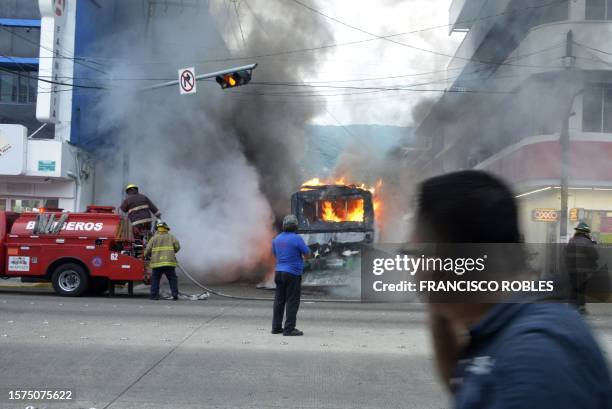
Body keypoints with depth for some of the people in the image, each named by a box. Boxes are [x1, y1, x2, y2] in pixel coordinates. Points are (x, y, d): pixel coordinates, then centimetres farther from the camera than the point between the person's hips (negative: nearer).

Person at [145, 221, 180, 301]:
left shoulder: (154, 238, 8)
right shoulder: (171, 237, 11)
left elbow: (148, 250, 5)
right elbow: (177, 246, 1)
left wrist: (146, 256, 26)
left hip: (157, 262, 0)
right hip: (169, 262, 0)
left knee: (155, 279, 9)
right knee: (172, 279, 5)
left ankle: (154, 295, 4)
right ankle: (175, 294, -4)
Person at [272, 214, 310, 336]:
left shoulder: (277, 239, 7)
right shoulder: (297, 238, -14)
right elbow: (307, 253, -5)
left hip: (279, 272, 7)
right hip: (293, 273, -6)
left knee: (279, 300, 12)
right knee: (292, 302, -2)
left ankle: (276, 327, 16)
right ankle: (289, 329, -4)